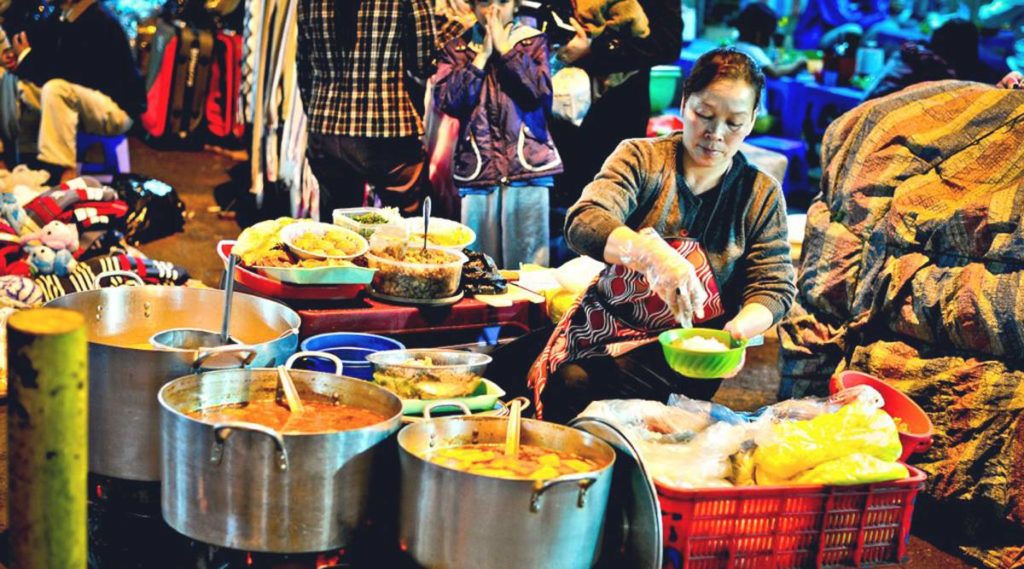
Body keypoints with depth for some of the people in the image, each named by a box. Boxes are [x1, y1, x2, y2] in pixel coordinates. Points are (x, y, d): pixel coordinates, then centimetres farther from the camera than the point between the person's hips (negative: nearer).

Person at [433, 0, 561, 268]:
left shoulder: (534, 42, 10)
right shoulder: (456, 49, 12)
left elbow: (541, 92, -6)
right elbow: (447, 101, -2)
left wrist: (505, 48, -4)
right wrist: (481, 57, -3)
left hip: (528, 164, -1)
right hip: (477, 167, 1)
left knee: (527, 262, -4)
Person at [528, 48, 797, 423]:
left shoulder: (762, 195, 4)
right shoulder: (640, 158, -1)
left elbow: (775, 287, 0)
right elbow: (583, 223, -19)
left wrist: (740, 328, -25)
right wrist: (648, 252, -40)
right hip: (611, 329, 1)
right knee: (570, 380, -31)